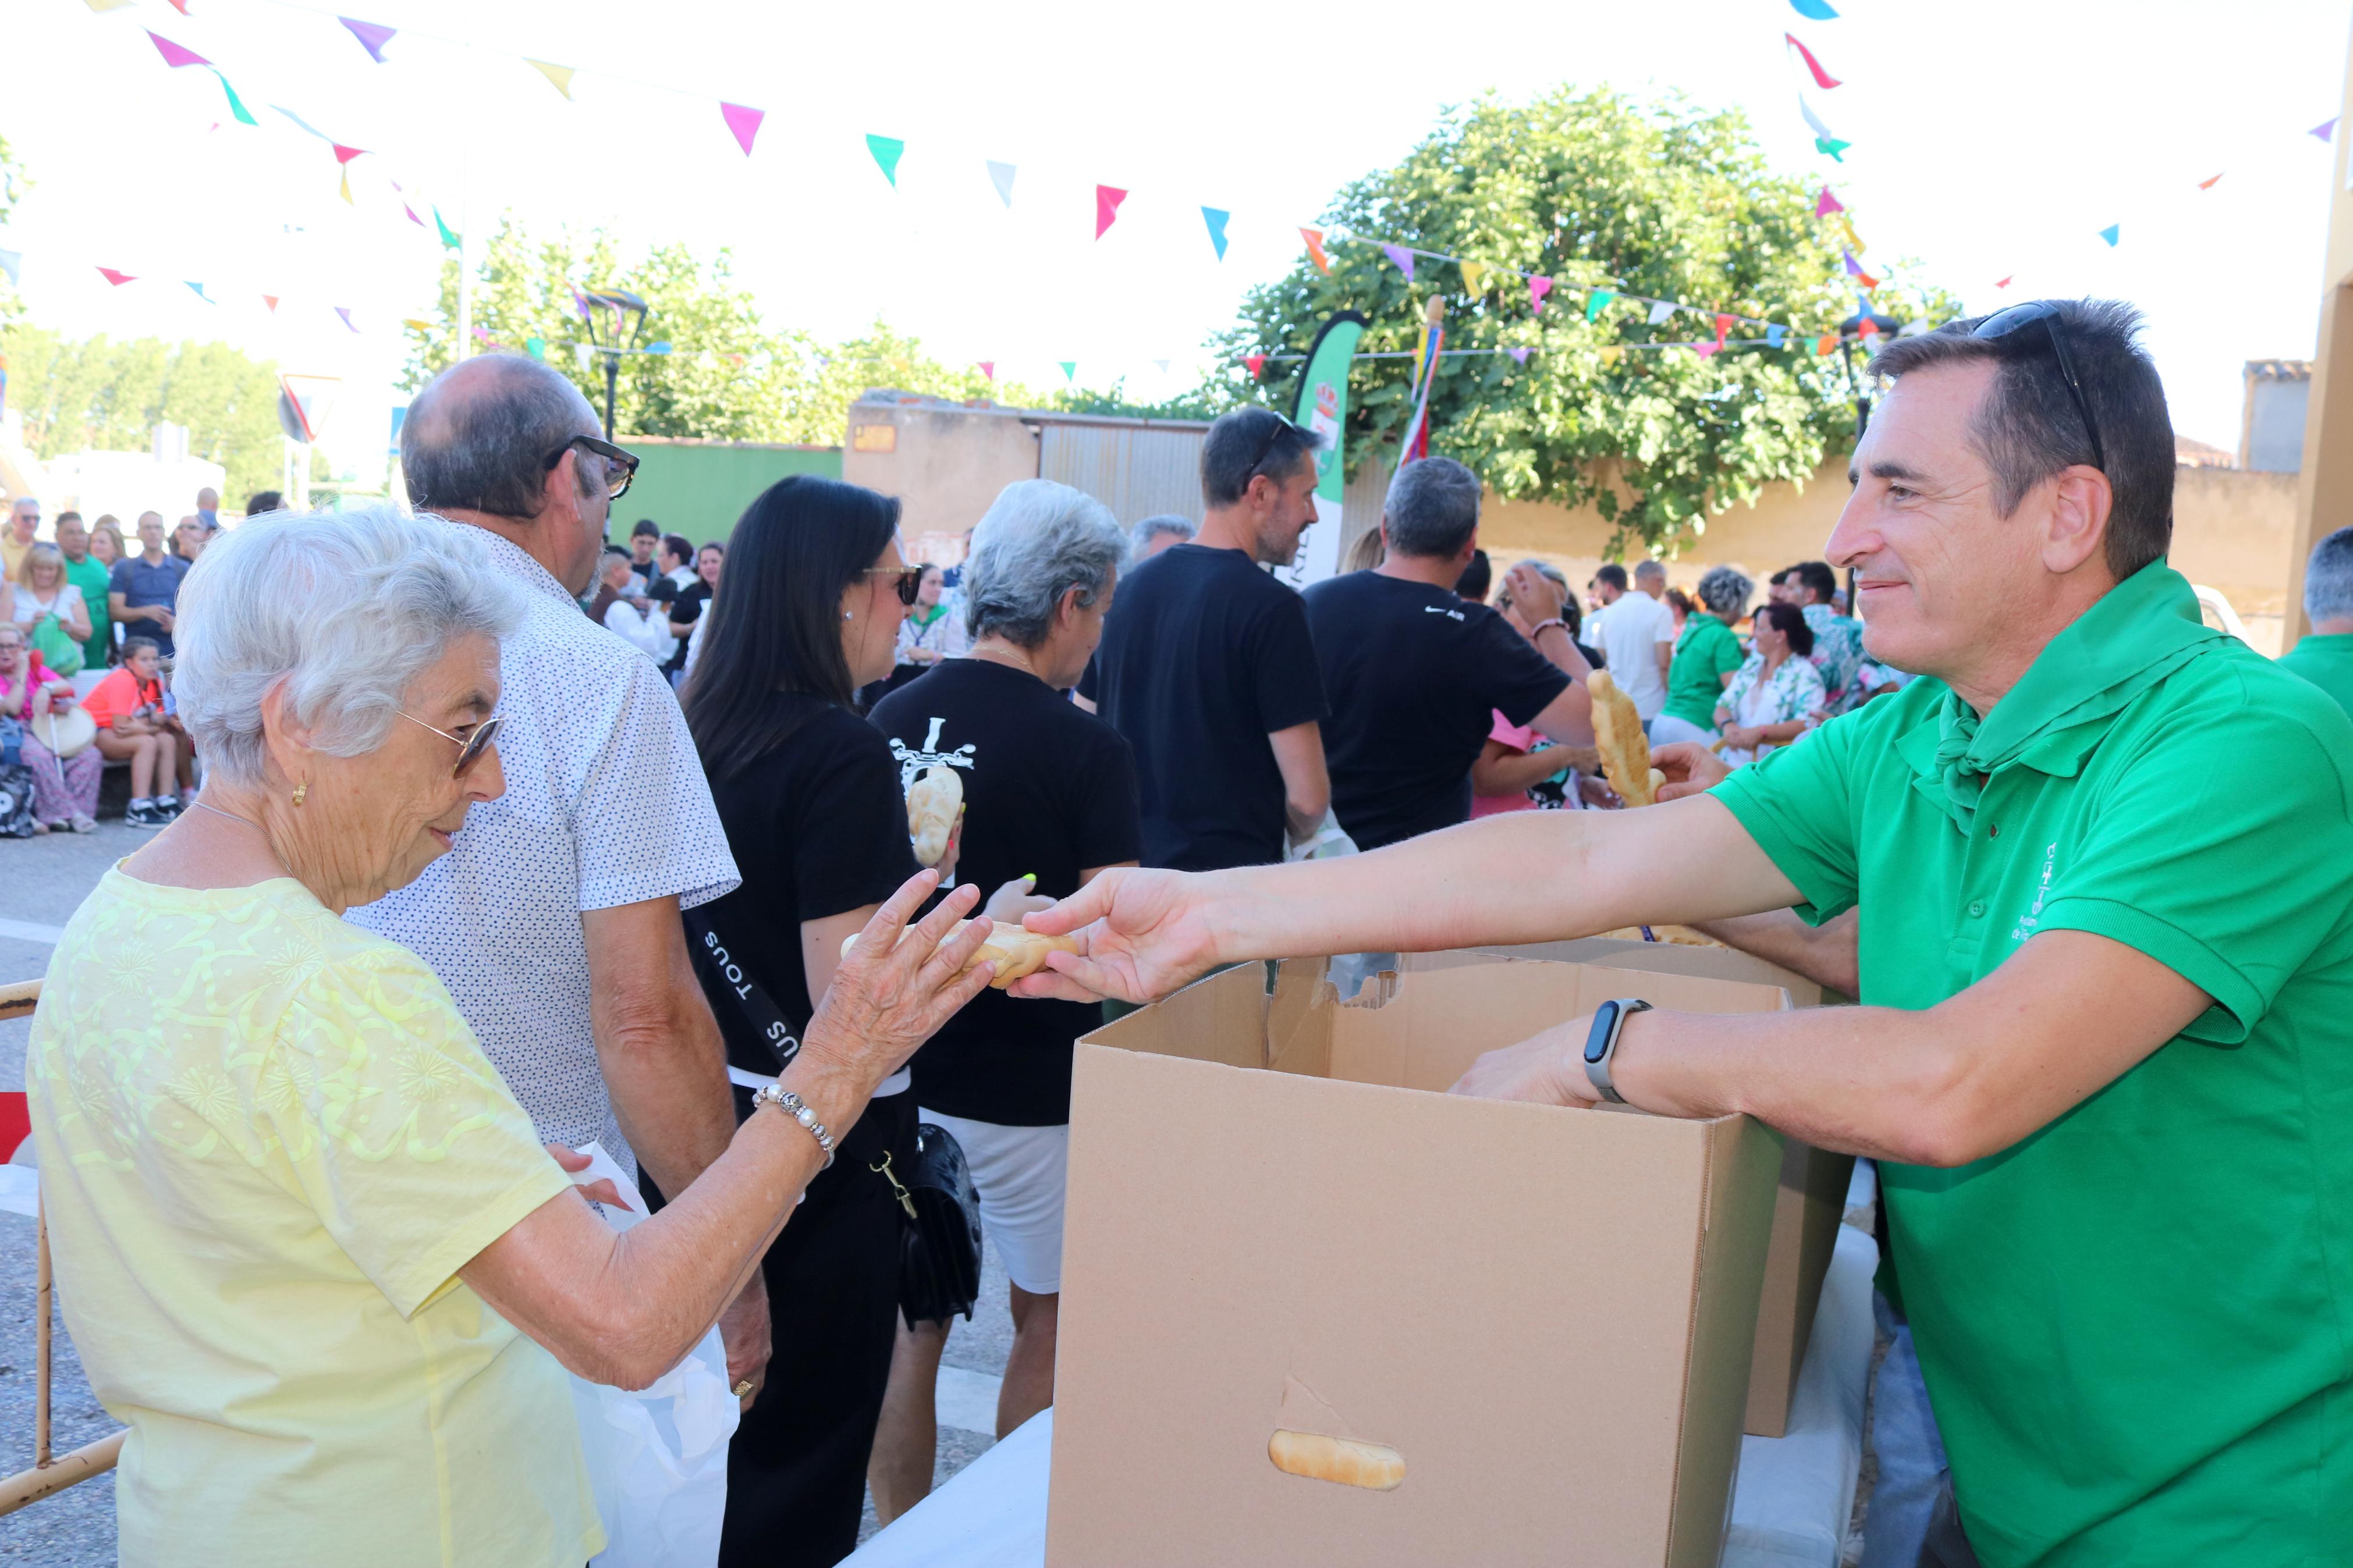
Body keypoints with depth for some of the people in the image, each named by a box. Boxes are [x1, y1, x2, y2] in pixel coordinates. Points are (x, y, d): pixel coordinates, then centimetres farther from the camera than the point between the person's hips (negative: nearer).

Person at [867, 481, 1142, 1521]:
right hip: (1026, 1087, -5)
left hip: (900, 1073, 5)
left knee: (912, 1319, 17)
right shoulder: (1085, 750, -16)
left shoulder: (891, 720, -1)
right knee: (1047, 1320, 15)